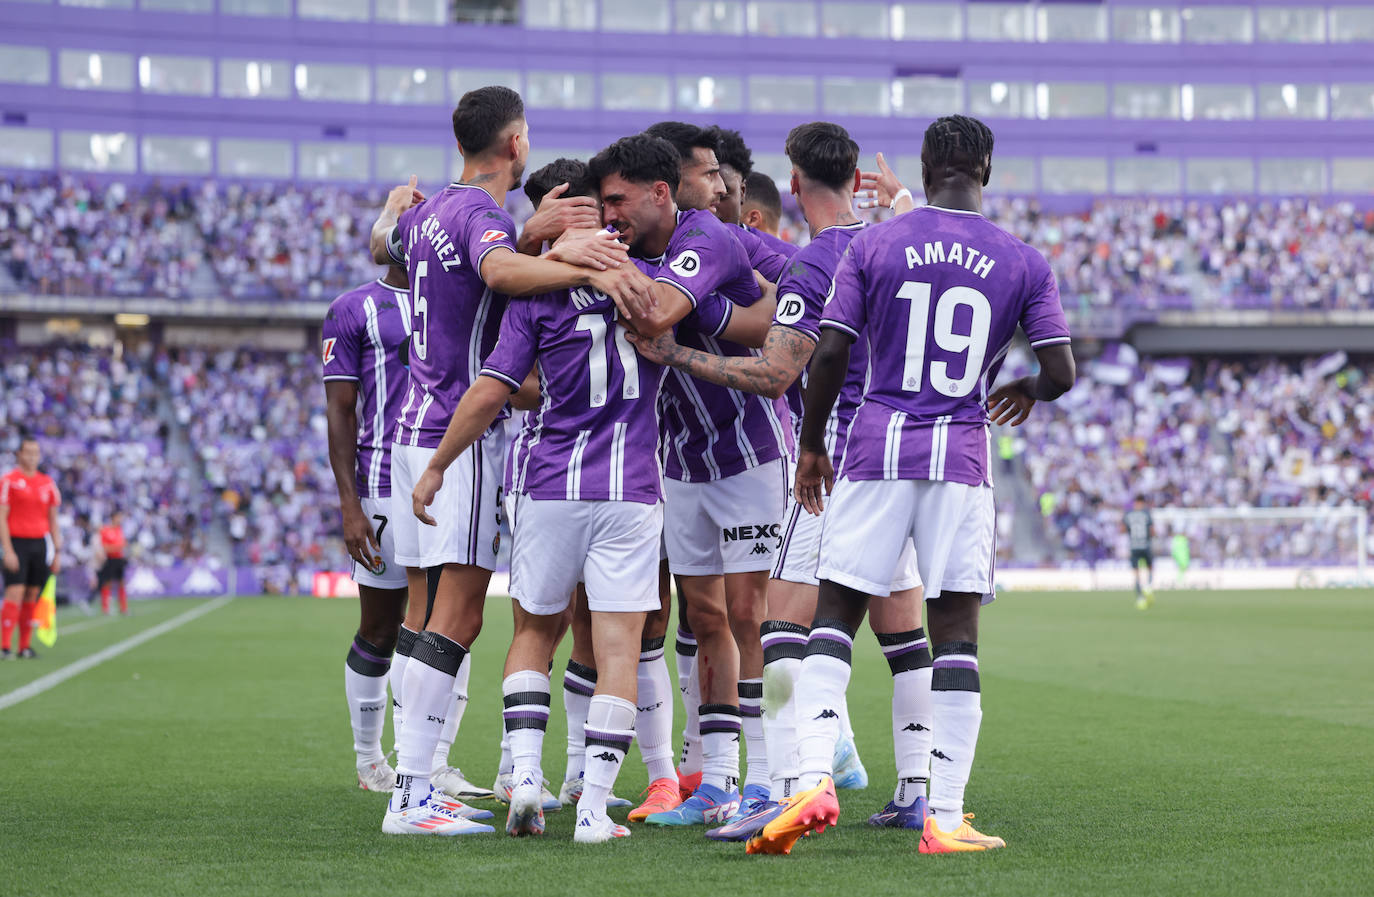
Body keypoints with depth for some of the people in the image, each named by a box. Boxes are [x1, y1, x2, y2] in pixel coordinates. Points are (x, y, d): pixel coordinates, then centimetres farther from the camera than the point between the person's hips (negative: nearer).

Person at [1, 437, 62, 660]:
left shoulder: (47, 483, 11)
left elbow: (53, 520, 16)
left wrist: (57, 552, 11)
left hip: (41, 543, 5)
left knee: (32, 595, 5)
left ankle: (25, 646, 10)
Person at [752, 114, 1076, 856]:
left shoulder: (872, 245, 1)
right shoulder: (1023, 263, 3)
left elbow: (829, 356, -3)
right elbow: (1061, 373, 0)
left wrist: (810, 446, 10)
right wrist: (1027, 392, 23)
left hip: (877, 448, 0)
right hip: (961, 458, 0)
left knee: (833, 619, 6)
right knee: (955, 635, 3)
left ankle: (813, 779, -11)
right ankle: (944, 817, 1)